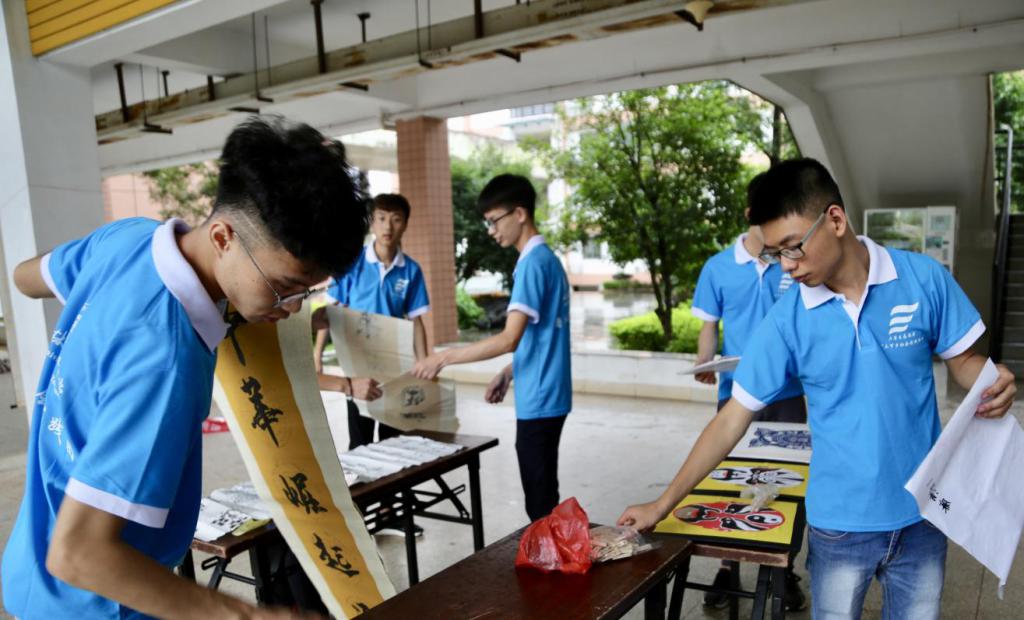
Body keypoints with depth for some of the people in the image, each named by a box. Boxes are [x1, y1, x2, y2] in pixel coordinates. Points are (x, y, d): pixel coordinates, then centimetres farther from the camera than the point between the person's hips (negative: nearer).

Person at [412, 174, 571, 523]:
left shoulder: (533, 263, -18)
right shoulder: (545, 258, 12)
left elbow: (509, 339, -25)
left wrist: (444, 358, -20)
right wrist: (508, 373, 17)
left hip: (539, 400, -10)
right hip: (543, 396, 10)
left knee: (541, 500, 2)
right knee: (542, 495, 18)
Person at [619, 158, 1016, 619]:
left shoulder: (924, 278, -10)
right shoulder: (786, 320, -12)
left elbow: (962, 360, 4)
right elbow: (732, 420, -8)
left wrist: (993, 383, -21)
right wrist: (663, 505, -8)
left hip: (921, 514, 1)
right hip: (839, 523, -1)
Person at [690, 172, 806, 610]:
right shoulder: (718, 267, -1)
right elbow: (709, 327, 4)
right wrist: (704, 365, -14)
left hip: (786, 394, 0)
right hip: (735, 393, 0)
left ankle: (786, 570, 25)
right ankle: (727, 568, 24)